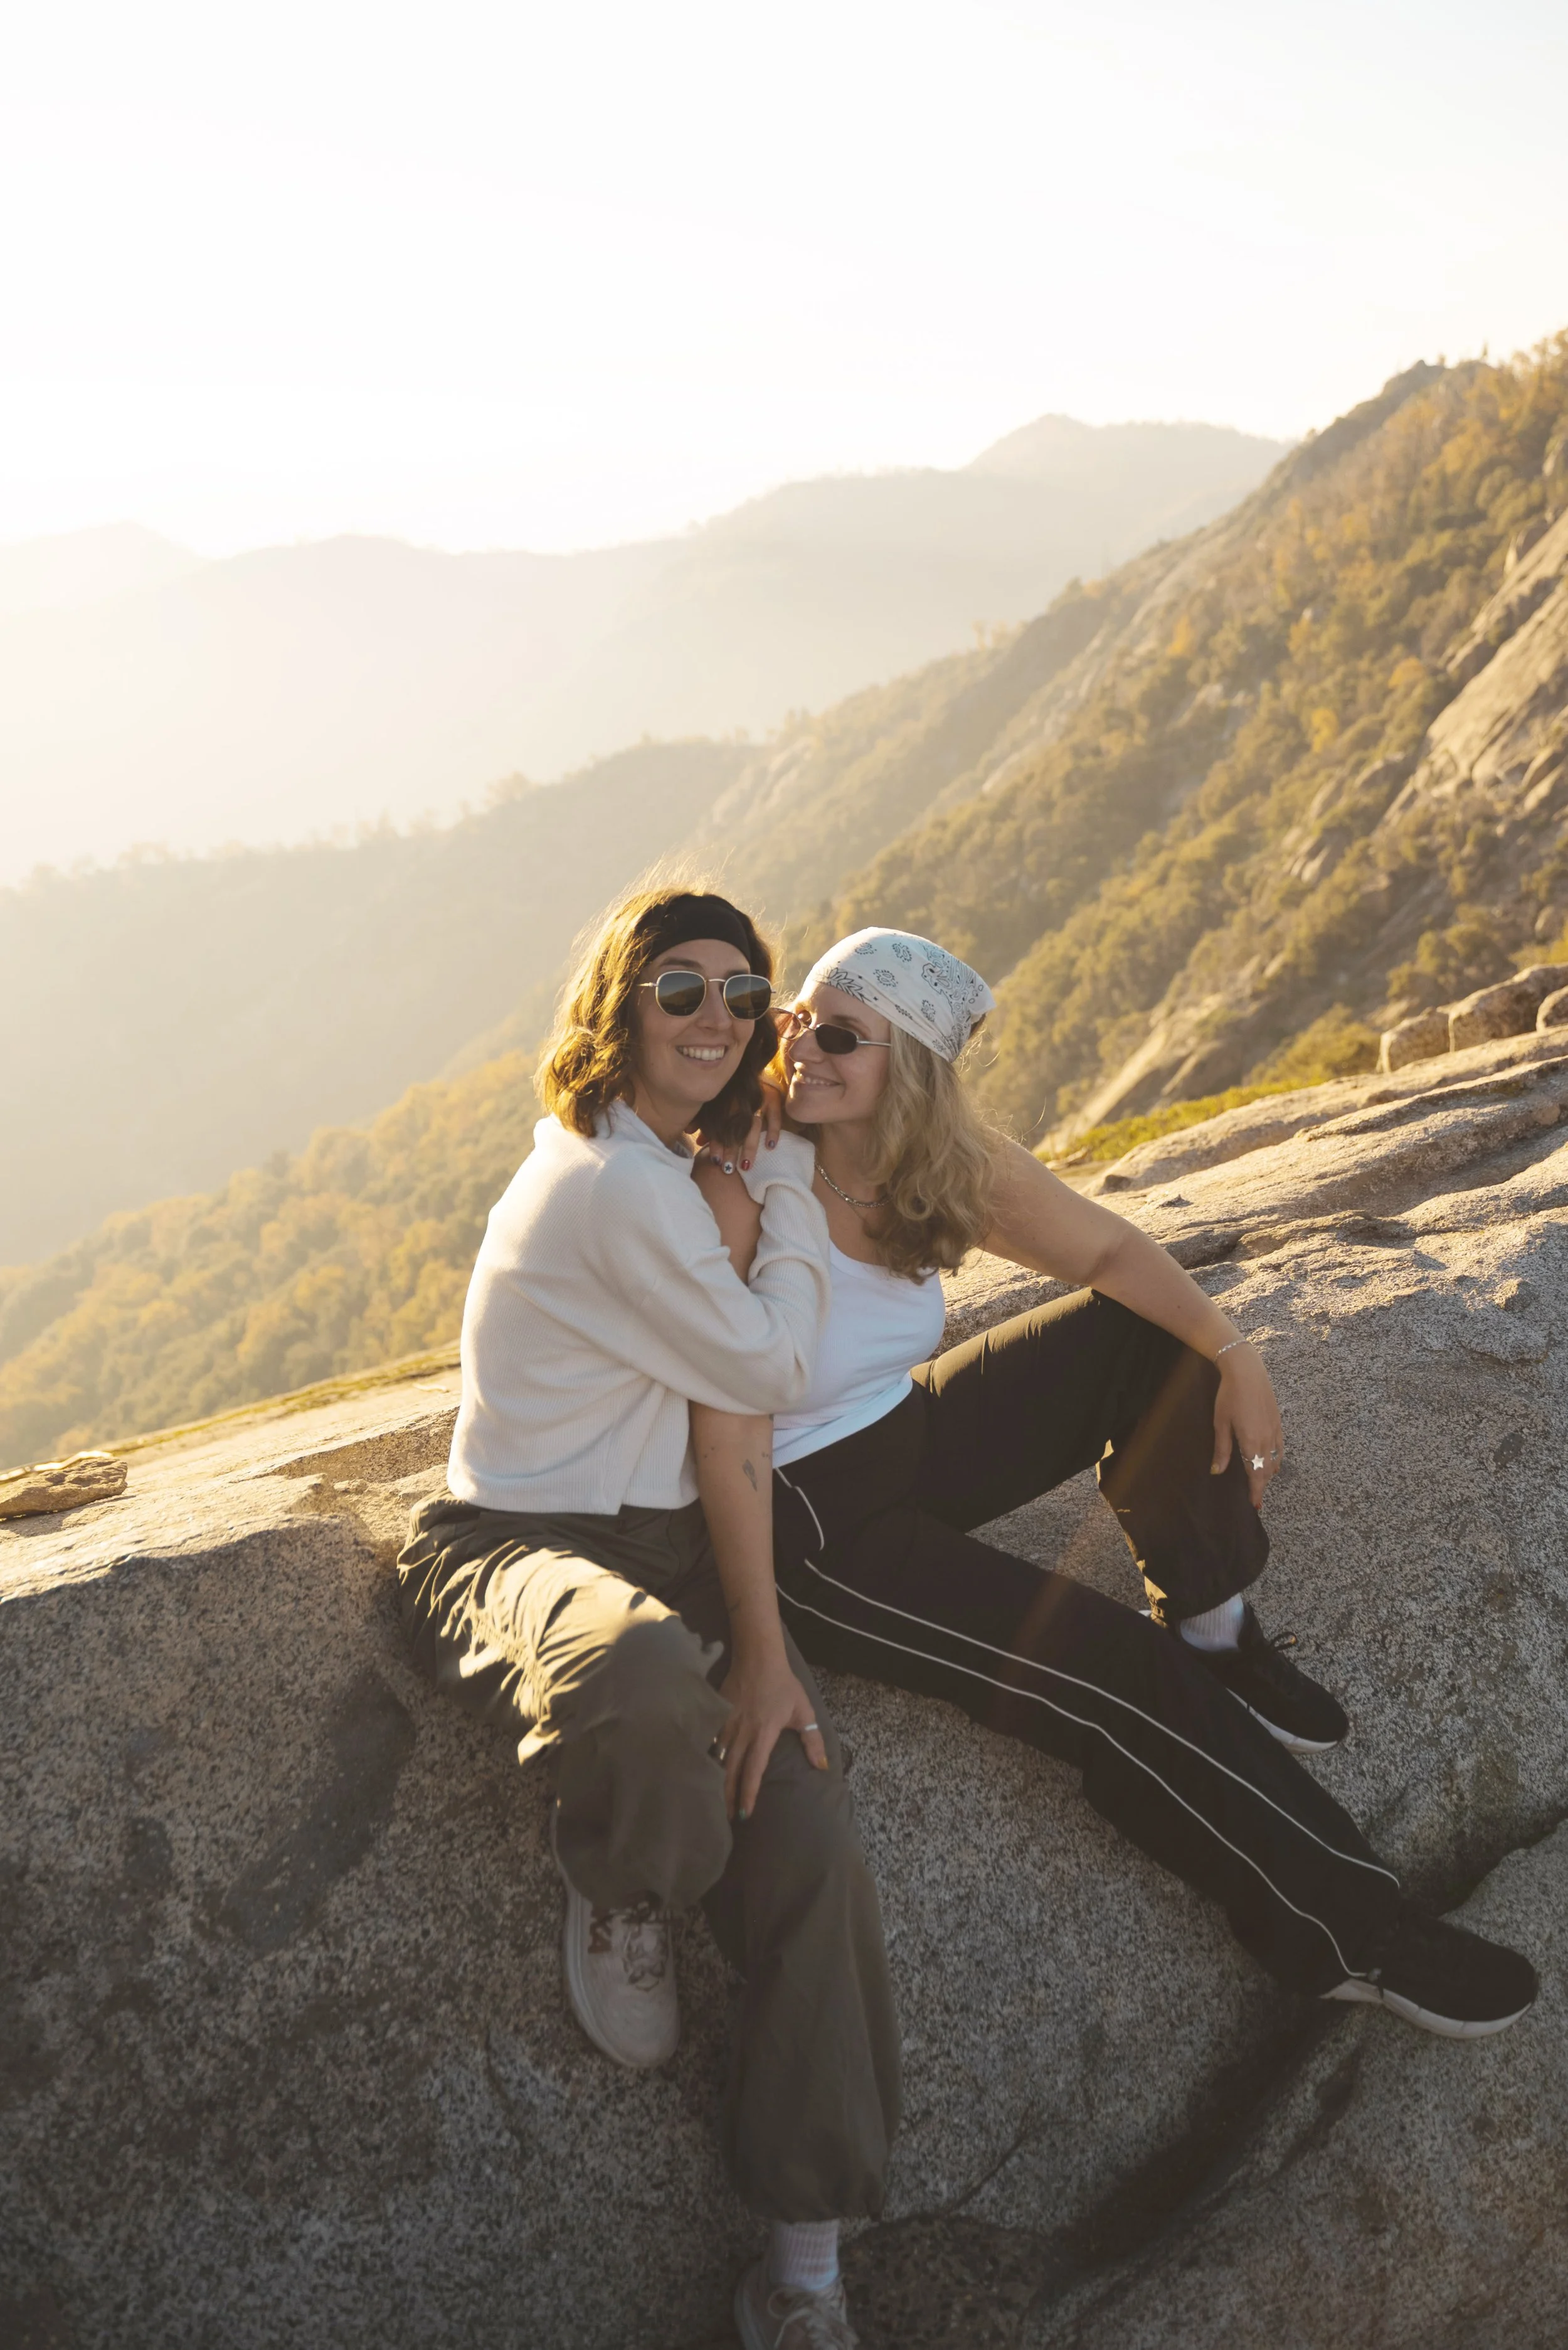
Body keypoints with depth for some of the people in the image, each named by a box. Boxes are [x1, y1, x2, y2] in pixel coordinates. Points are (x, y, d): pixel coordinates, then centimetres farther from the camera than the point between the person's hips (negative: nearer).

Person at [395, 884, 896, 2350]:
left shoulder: (661, 1169, 12)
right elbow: (772, 1372, -10)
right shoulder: (618, 1185, -19)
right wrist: (792, 1200, 3)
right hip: (512, 1545, -8)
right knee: (640, 1678, -45)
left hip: (660, 1541, 9)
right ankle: (620, 1901, -8)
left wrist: (764, 1648, -4)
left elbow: (722, 1413, 3)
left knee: (812, 1851, -11)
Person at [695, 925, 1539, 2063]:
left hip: (909, 1443, 7)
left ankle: (1211, 1634, 13)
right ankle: (1342, 1929, 2)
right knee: (1113, 1679, -15)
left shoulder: (949, 1161, -8)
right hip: (811, 1527, -7)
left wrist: (1234, 1350, -15)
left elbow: (1111, 1252, 2)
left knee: (1153, 1332, 0)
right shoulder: (747, 1190, -27)